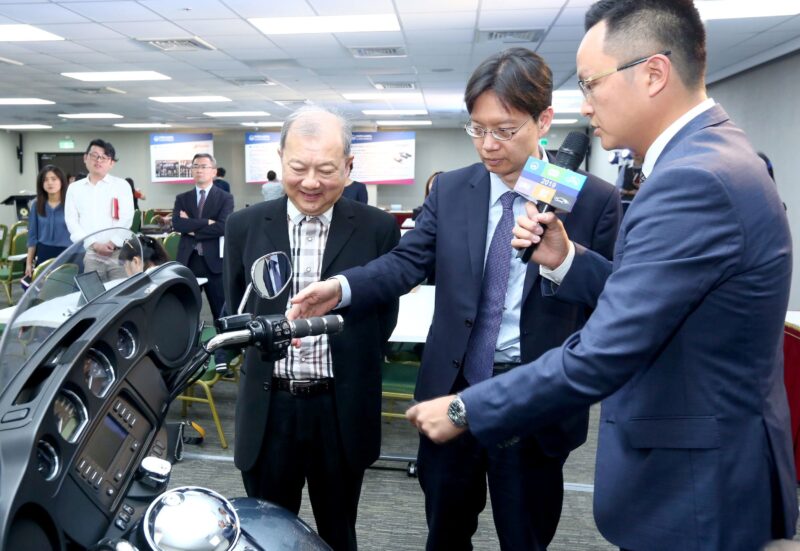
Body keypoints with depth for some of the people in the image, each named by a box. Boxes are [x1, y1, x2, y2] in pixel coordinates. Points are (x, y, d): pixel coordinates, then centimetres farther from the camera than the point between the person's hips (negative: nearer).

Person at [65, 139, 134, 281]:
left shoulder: (122, 185, 8)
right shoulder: (74, 188, 12)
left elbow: (126, 219, -1)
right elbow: (71, 221, 4)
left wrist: (112, 244, -13)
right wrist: (94, 245, -9)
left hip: (118, 252, -1)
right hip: (88, 254, 2)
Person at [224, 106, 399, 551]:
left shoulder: (378, 228, -5)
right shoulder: (246, 226, 0)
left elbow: (385, 314, 4)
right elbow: (236, 309, 10)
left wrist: (350, 364, 1)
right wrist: (263, 356, 3)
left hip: (343, 411, -1)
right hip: (268, 409, 1)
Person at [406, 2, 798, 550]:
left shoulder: (694, 180, -28)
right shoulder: (713, 155, 5)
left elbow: (599, 357, -29)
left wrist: (464, 410, -20)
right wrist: (567, 259, -3)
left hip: (693, 486, -9)